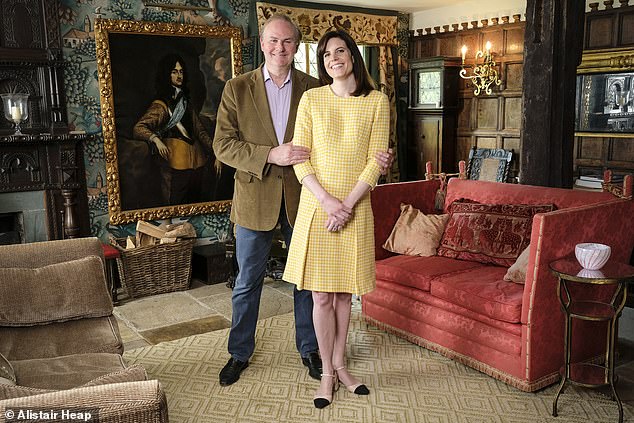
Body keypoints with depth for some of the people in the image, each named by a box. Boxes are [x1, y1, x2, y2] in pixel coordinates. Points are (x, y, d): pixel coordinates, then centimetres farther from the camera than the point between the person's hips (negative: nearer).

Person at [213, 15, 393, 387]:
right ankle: (240, 353, 31)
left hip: (302, 198, 1)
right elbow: (223, 145, -8)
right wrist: (270, 155, -22)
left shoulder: (314, 89, 1)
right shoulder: (238, 89, -2)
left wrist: (375, 157, -15)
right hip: (255, 199, -1)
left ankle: (309, 348, 33)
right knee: (247, 283, 11)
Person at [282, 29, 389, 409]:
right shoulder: (311, 99, 2)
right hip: (317, 205, 0)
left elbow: (376, 160, -4)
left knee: (344, 292, 10)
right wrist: (327, 200, -15)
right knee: (322, 295, 3)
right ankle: (327, 373, 18)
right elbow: (300, 158, -3)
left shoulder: (377, 102, 1)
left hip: (356, 208, 0)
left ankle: (339, 365, 28)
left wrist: (347, 204, -13)